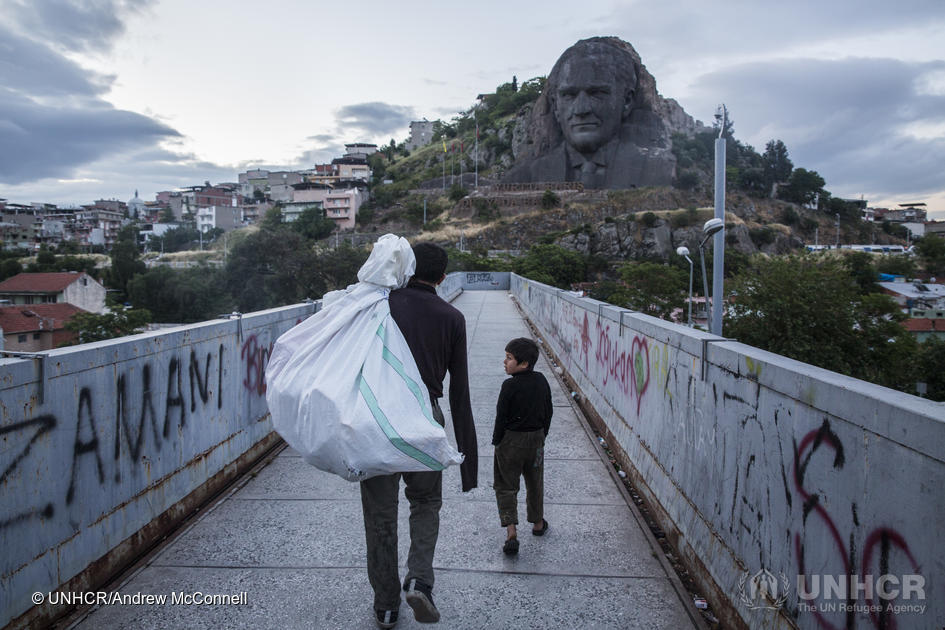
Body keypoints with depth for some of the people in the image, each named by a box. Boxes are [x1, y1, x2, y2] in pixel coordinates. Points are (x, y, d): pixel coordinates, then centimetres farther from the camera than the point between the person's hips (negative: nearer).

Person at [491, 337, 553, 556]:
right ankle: (538, 523, 37)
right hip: (536, 439, 5)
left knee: (505, 486, 4)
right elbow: (548, 411, 7)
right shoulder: (541, 381, -1)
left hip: (511, 440, -5)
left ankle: (511, 533, -6)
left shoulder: (510, 386, -19)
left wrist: (497, 441, -4)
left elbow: (501, 417, -15)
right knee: (535, 484, 21)